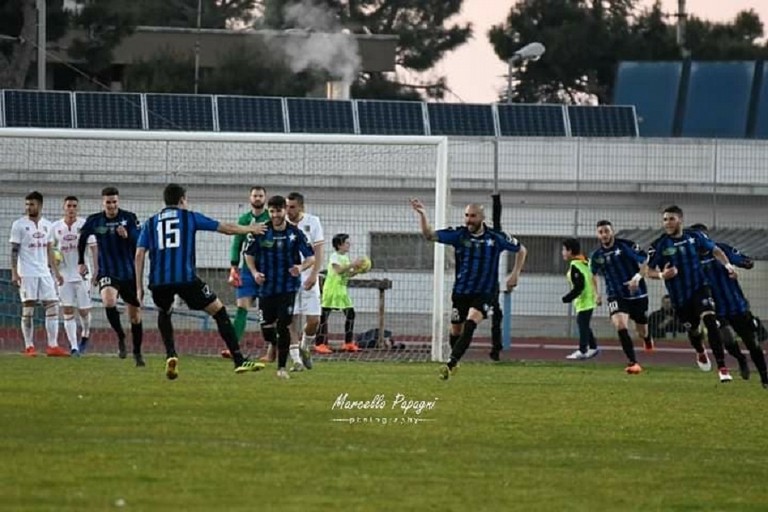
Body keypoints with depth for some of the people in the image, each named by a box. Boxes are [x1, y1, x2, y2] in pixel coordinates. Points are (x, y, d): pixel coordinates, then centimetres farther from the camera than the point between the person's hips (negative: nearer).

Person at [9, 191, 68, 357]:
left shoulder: (47, 225, 11)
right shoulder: (19, 225, -2)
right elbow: (14, 250, -4)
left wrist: (55, 271, 13)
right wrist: (14, 273, -12)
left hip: (44, 273, 4)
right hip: (27, 273, -4)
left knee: (52, 306, -3)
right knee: (28, 309, -3)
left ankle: (52, 346, -2)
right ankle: (29, 347, 1)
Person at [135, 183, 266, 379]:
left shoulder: (151, 223, 18)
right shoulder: (189, 217, 13)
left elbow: (139, 254, 8)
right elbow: (226, 228, 18)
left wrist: (139, 287, 11)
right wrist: (249, 229, 36)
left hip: (158, 281, 3)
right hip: (185, 278, -3)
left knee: (164, 314, 33)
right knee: (219, 311, 9)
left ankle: (171, 355, 11)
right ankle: (239, 361, 2)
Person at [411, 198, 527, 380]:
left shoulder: (496, 238, -6)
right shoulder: (458, 235, -4)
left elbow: (521, 250, 10)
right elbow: (430, 235, -13)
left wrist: (515, 273, 2)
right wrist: (422, 215, -29)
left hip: (484, 293, -2)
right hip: (461, 291, 2)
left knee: (470, 324, -24)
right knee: (456, 330, 9)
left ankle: (450, 364, -30)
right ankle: (454, 362, 35)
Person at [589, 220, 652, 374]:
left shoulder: (627, 246, -13)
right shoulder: (596, 256, -1)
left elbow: (645, 261, -11)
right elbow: (594, 274, 20)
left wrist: (638, 277, -26)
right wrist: (598, 293, 15)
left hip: (637, 294, -1)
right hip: (616, 296, 1)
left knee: (642, 330, 14)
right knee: (620, 325, -24)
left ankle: (647, 339, 54)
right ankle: (633, 363, -23)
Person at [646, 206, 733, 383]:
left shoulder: (695, 237, -4)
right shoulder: (659, 245, -9)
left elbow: (715, 250, 11)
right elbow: (650, 271, -2)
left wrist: (727, 265, -5)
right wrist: (662, 275, -24)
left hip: (699, 288, -1)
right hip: (679, 297, 1)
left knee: (710, 321, -21)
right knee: (692, 330, 14)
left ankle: (722, 367, -20)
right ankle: (700, 352, 52)